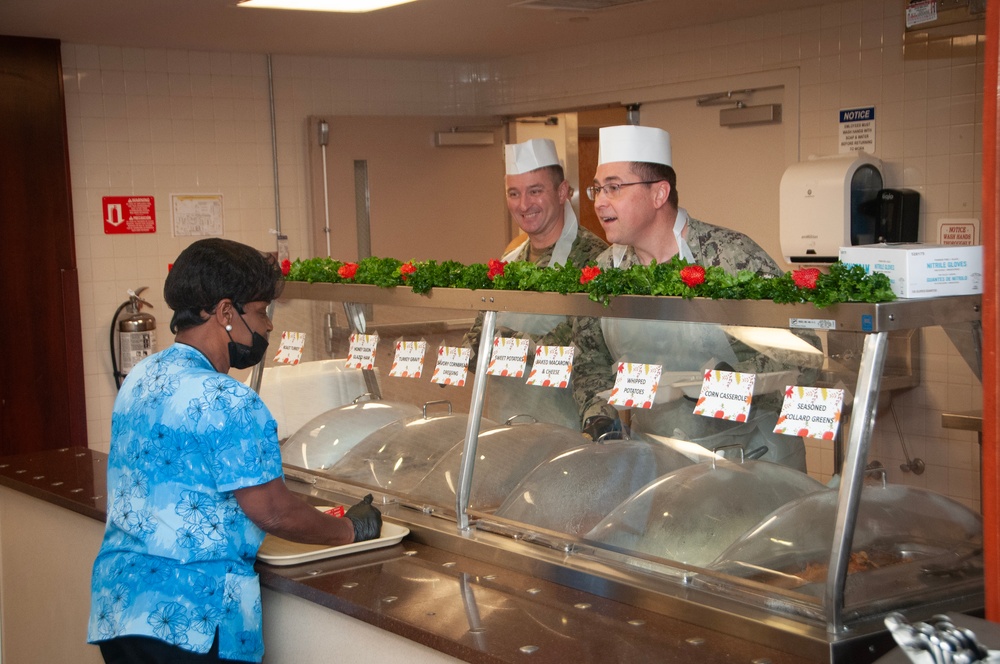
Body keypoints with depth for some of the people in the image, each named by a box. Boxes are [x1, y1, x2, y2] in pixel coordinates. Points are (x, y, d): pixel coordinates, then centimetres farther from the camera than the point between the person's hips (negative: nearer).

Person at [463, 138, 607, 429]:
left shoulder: (589, 255, -13)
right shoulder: (509, 261, 11)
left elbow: (574, 344, -20)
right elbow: (479, 337, 13)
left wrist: (503, 340, -15)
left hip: (562, 424, -6)